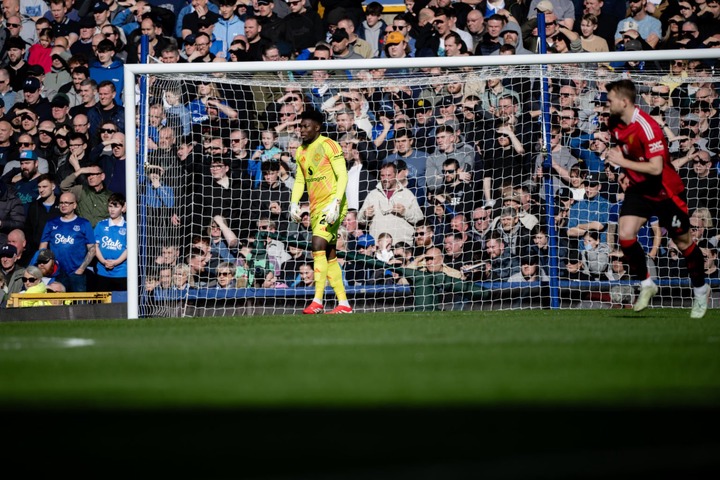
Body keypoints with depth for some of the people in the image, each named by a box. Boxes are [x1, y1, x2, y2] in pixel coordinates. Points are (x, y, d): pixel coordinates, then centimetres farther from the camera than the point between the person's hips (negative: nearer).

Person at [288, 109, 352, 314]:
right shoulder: (301, 151, 13)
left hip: (331, 204, -8)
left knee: (318, 244, -21)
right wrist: (294, 203, 7)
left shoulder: (329, 145, -10)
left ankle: (317, 301, -23)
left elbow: (342, 176, -14)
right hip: (315, 208, 8)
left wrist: (336, 203, -24)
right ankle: (344, 304, 12)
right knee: (329, 255, 7)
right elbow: (300, 180, 21)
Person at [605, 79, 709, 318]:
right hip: (639, 189, 6)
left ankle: (700, 290, 27)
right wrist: (614, 152, 1)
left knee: (683, 242, 6)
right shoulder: (616, 123, -3)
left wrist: (622, 162, -27)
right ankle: (646, 285, 5)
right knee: (625, 233, -13)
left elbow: (656, 168, -32)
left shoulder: (647, 127, -28)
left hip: (665, 191, -6)